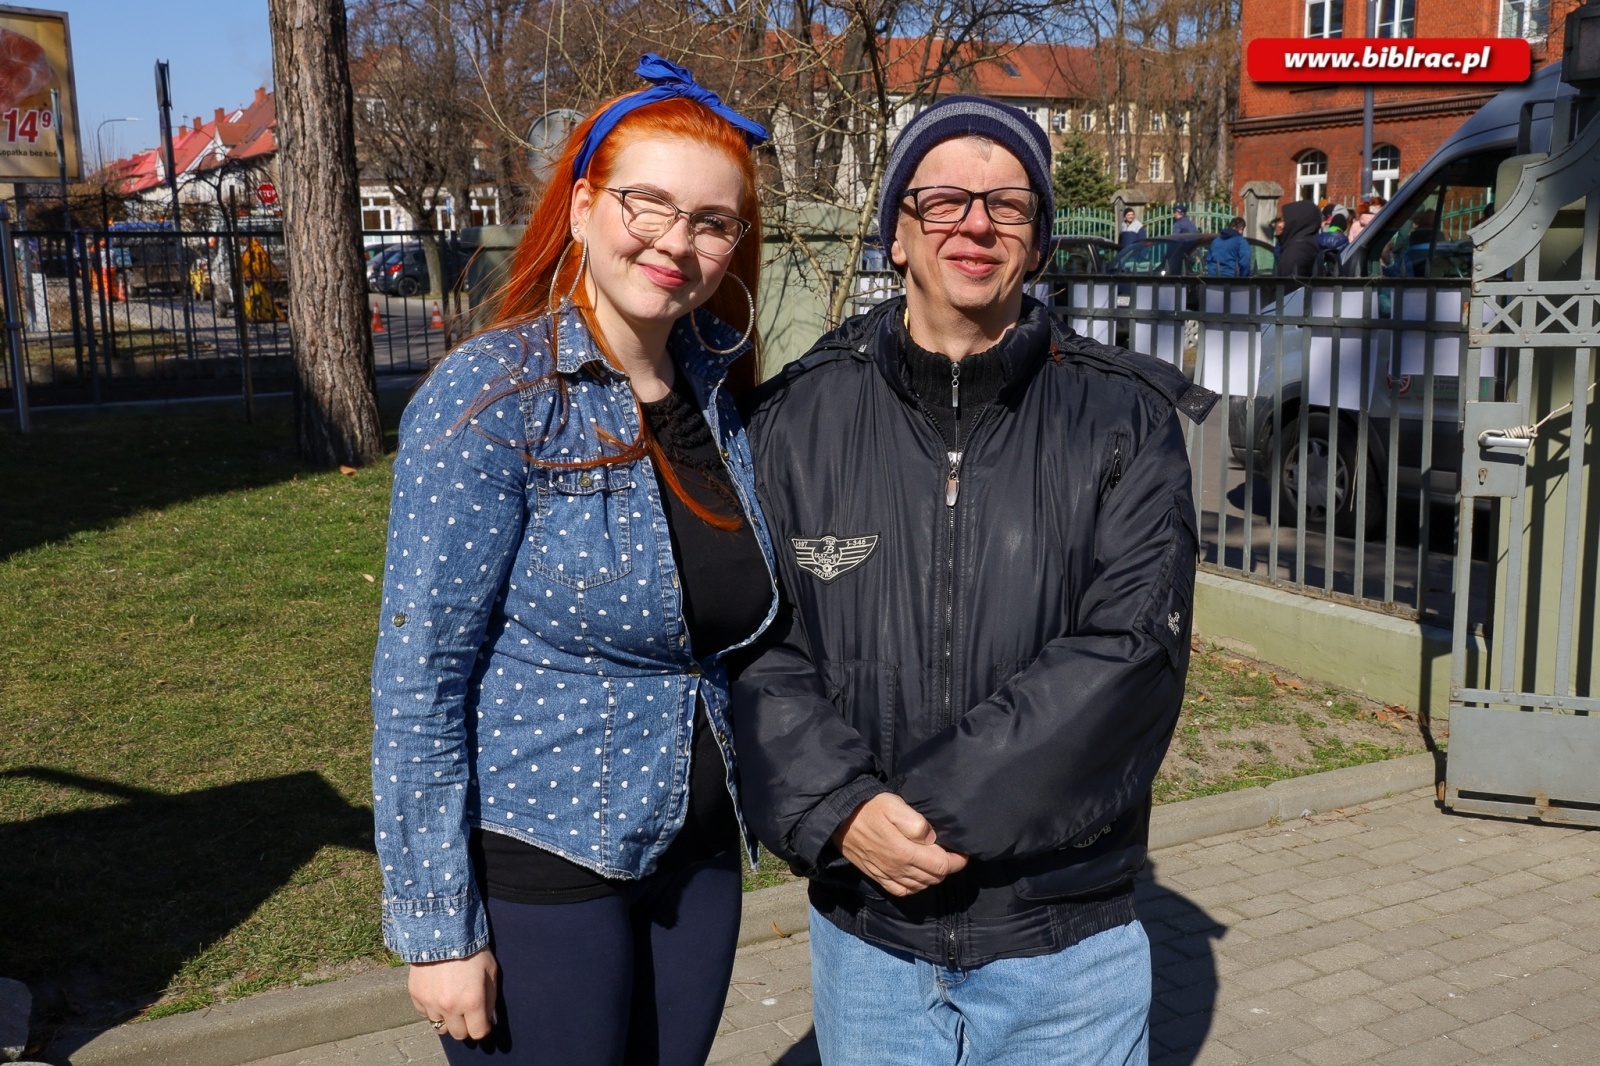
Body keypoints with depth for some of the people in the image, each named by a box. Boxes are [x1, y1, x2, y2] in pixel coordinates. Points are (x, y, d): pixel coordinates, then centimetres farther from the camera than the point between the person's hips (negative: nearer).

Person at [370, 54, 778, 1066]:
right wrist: (435, 925, -14)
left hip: (699, 854, 6)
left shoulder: (715, 392, 1)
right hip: (537, 860, -5)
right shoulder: (488, 398, -16)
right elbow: (420, 677, -15)